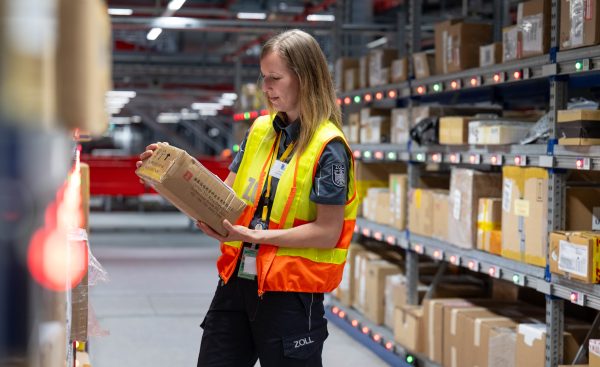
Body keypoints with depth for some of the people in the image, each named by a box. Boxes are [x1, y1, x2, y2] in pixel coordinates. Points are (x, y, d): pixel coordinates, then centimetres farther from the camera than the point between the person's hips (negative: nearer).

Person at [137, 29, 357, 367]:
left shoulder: (329, 147, -12)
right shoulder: (260, 130, 7)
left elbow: (328, 232, -15)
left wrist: (255, 236, -21)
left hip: (291, 293, -6)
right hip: (237, 282, 6)